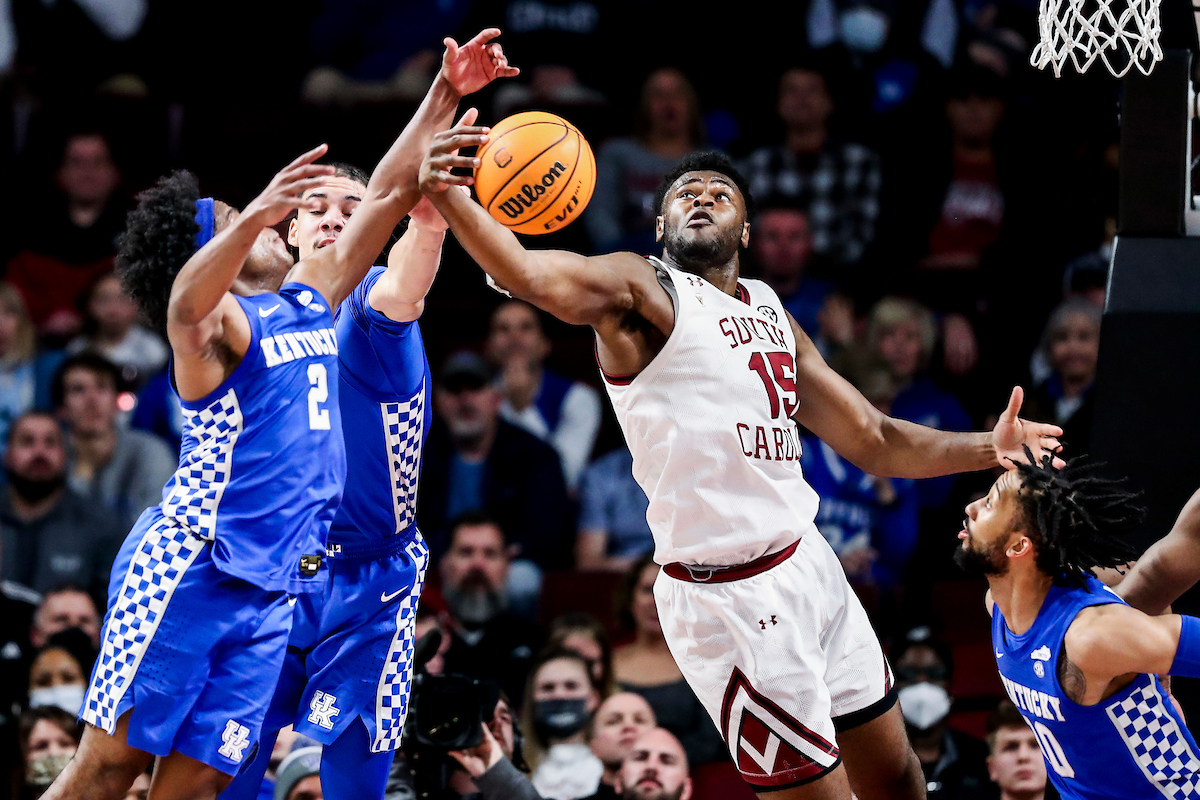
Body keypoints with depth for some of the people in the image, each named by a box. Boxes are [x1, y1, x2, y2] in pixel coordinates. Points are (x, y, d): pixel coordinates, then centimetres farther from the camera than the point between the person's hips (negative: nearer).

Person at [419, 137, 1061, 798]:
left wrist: (987, 449, 5)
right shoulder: (642, 291, -7)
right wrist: (444, 197, -46)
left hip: (809, 564, 8)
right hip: (730, 596, -8)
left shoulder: (769, 311, 15)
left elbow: (874, 441, 20)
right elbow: (526, 273, -28)